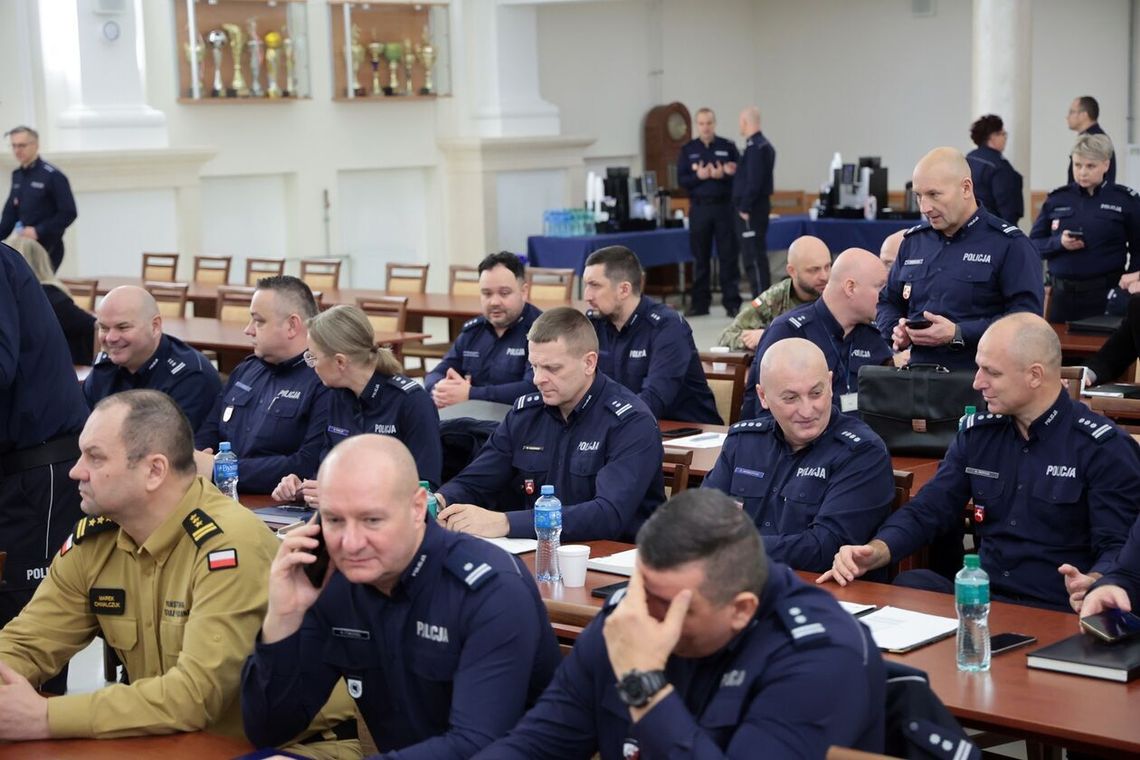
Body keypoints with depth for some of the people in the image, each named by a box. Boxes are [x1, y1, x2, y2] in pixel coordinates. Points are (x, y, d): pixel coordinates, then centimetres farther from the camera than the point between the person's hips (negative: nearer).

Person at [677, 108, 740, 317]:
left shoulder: (728, 147, 4)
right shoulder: (687, 150, 7)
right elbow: (681, 180, 1)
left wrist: (723, 175, -19)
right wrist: (699, 176, -16)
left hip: (724, 206, -1)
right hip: (699, 208, 1)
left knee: (728, 256, -1)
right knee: (700, 258, 6)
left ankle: (732, 302, 2)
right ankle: (700, 302, 13)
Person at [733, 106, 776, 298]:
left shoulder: (755, 147, -16)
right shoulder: (764, 145, 15)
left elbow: (753, 181, -21)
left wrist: (744, 208, -17)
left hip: (751, 210, -10)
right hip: (759, 207, 10)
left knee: (753, 258, -8)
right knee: (758, 256, 14)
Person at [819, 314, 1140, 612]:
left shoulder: (1104, 448, -5)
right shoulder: (978, 432, 12)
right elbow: (926, 512, 12)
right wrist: (873, 552, -8)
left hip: (1056, 614, -5)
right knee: (909, 585, -27)